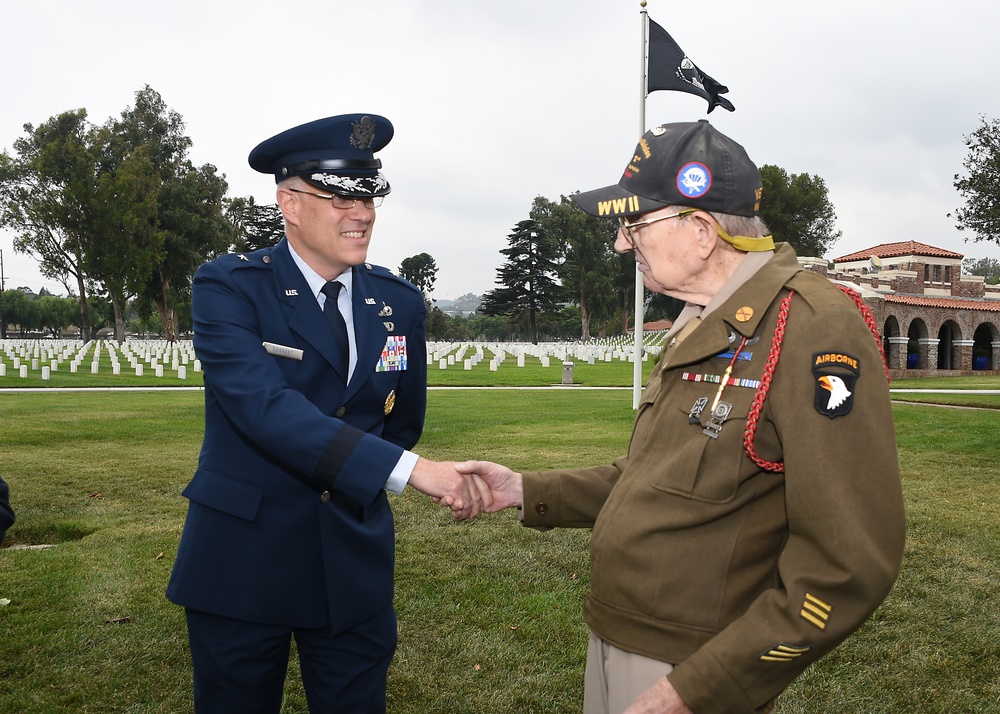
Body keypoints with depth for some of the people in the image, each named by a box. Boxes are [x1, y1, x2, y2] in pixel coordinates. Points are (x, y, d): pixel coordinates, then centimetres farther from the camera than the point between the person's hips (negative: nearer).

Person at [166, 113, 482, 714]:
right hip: (242, 562, -3)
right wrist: (406, 469, -31)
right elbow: (262, 405, -26)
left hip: (355, 566, 3)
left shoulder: (400, 303, 3)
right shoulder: (229, 287, -10)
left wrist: (358, 490, 6)